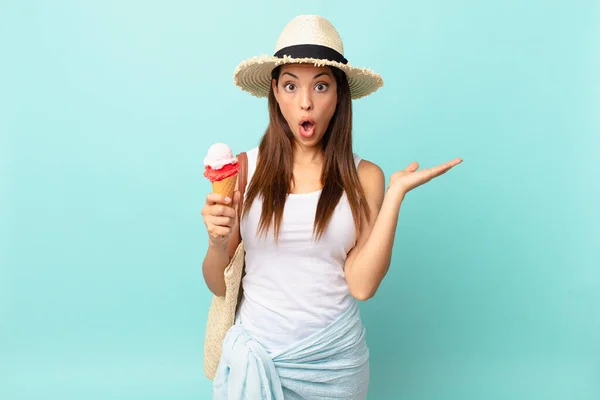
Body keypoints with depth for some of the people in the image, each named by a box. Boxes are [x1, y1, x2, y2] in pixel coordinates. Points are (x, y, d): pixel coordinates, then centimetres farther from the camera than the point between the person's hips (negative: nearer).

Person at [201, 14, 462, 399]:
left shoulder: (364, 177, -5)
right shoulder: (246, 168, -7)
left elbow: (362, 285, -13)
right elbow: (218, 284, -2)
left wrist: (396, 194, -15)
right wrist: (218, 243, -22)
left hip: (334, 359, 1)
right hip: (255, 351, 0)